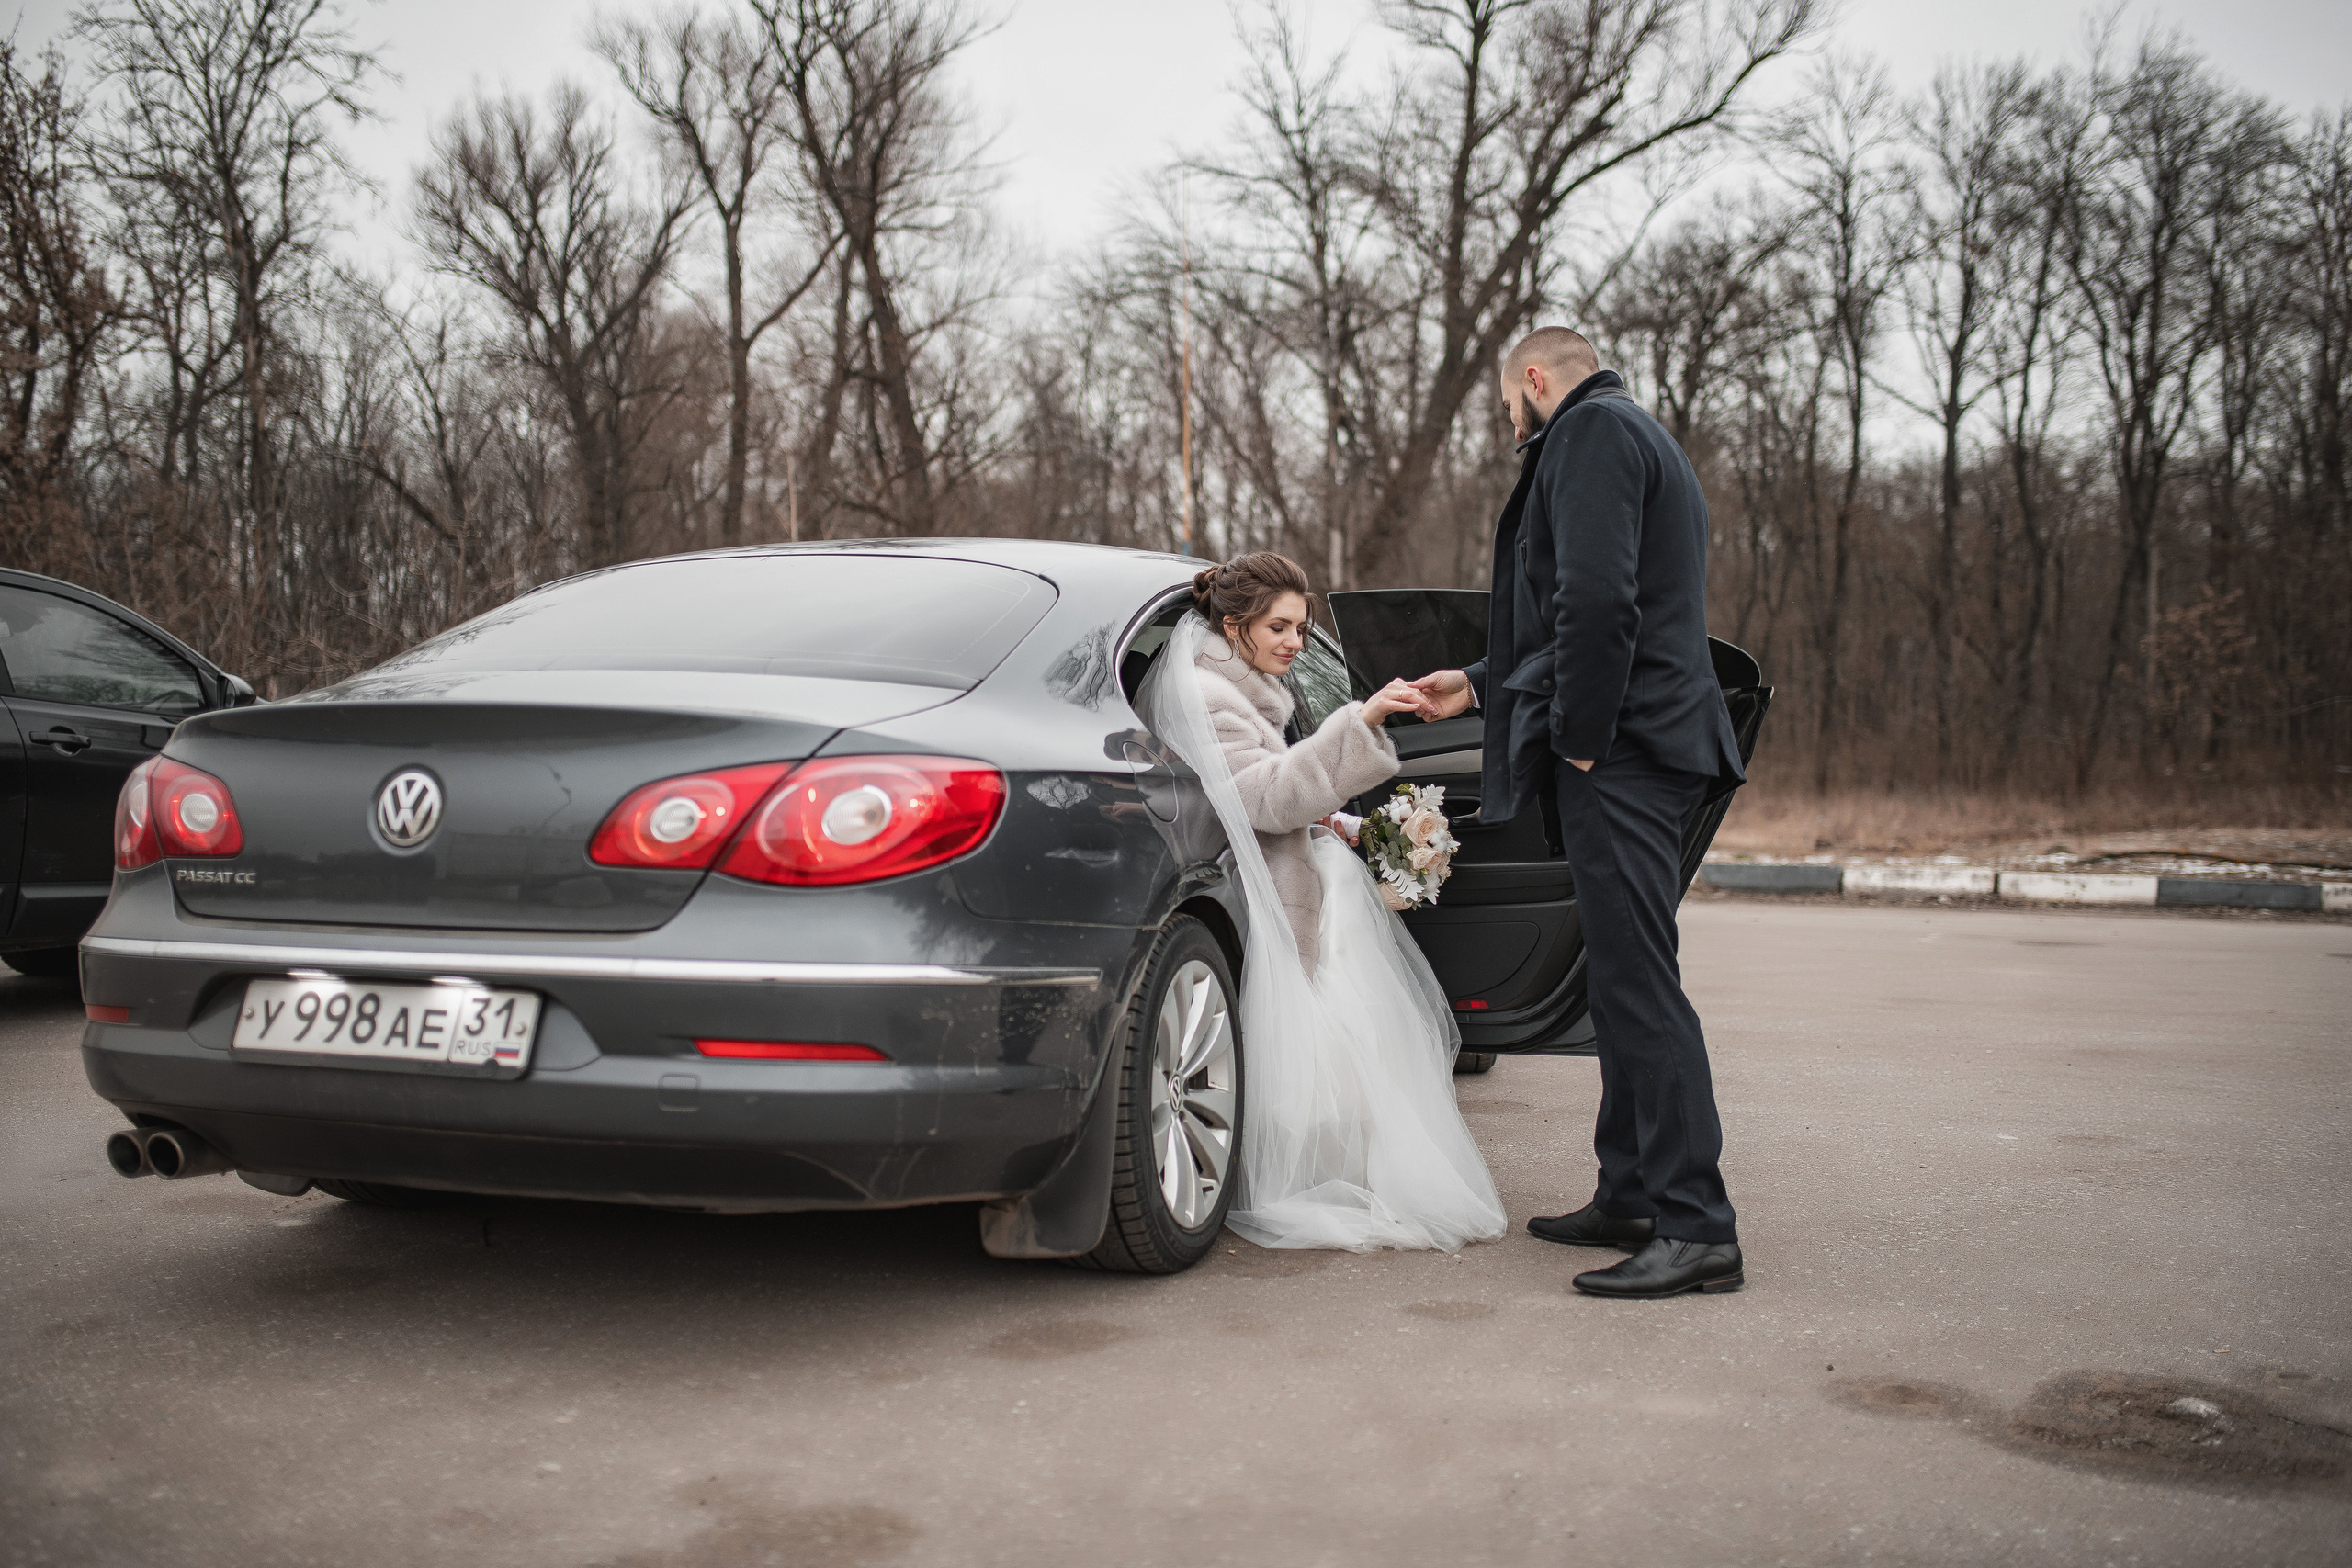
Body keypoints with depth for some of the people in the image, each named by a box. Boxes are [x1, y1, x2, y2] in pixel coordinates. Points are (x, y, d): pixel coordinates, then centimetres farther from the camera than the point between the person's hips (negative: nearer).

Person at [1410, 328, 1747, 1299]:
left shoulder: (1590, 430, -6)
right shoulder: (1637, 439, 27)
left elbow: (1597, 598, -21)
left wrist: (1579, 736, -17)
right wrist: (1480, 687, 30)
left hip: (1620, 750, -11)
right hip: (1647, 745, 11)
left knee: (1639, 983, -12)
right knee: (1624, 982, 13)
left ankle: (1696, 1228, -11)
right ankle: (1631, 1200, 20)